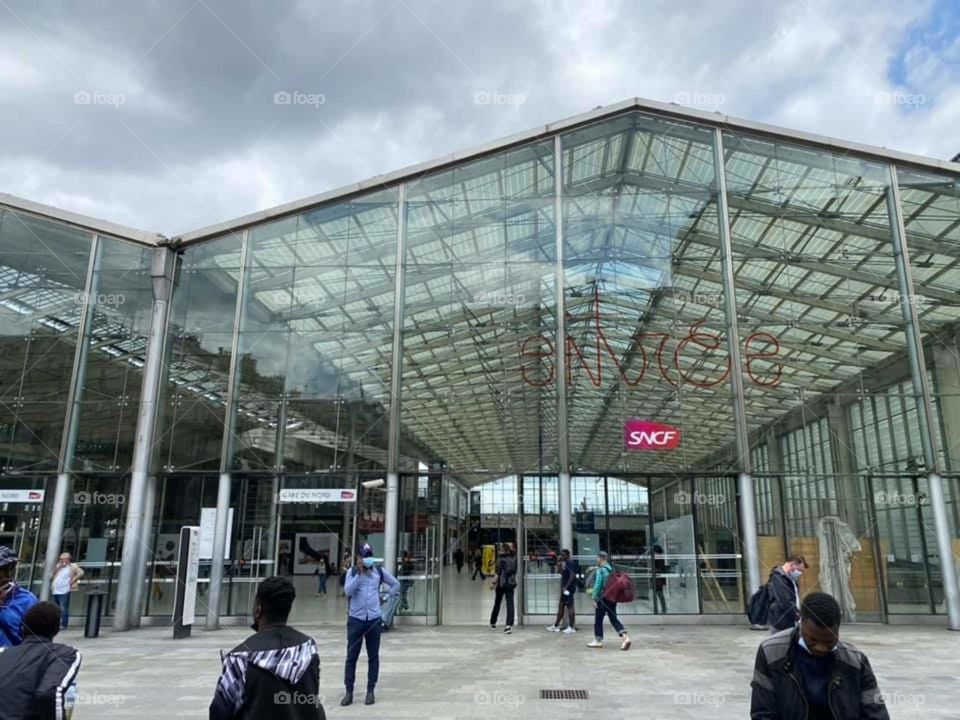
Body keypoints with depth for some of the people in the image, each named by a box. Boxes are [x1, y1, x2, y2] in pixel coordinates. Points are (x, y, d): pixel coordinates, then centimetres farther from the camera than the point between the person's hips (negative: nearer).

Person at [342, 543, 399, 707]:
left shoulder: (379, 571, 3)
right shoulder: (353, 571, -2)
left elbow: (395, 584, 16)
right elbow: (348, 591, -17)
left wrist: (388, 599, 7)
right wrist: (359, 572, -21)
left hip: (374, 619, 2)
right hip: (356, 619, -2)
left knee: (373, 656, 6)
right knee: (351, 656, 2)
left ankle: (370, 691, 16)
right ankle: (349, 691, 12)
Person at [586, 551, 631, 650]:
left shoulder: (600, 570, -14)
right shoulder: (611, 569, 10)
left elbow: (597, 585, -19)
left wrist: (594, 599, -14)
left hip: (603, 598, -7)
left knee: (598, 619, 7)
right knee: (613, 618, 9)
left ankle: (598, 640, 17)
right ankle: (625, 637, -7)